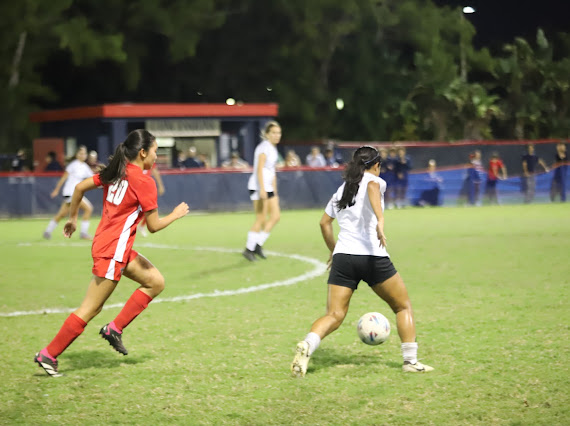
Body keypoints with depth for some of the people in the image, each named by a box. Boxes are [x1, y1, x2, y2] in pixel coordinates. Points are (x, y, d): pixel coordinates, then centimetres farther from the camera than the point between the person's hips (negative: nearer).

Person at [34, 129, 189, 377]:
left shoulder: (115, 172, 8)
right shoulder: (144, 182, -15)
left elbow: (80, 187, 10)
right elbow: (154, 226, -13)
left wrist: (73, 218, 22)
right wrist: (176, 214, 4)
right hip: (112, 252, -9)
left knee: (156, 282, 13)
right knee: (90, 310, -3)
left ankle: (115, 329, 13)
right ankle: (48, 355, 3)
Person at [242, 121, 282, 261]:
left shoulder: (273, 149, 17)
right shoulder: (264, 147, -11)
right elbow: (259, 169, -20)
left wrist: (275, 192, 23)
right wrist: (262, 189, -28)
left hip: (268, 188, 9)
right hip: (258, 187, -9)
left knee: (276, 216, 5)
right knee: (261, 220, -7)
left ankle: (258, 245, 11)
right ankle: (249, 249, 1)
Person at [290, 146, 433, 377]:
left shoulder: (341, 189, 21)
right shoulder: (374, 180, 4)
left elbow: (324, 222, 25)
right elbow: (372, 188, -21)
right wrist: (380, 221, -35)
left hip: (342, 256, 4)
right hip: (373, 256, -4)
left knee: (334, 316, 0)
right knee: (403, 306, 14)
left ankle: (307, 345, -28)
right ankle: (410, 360, 11)